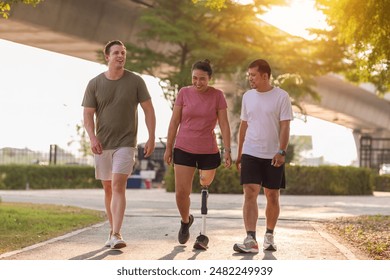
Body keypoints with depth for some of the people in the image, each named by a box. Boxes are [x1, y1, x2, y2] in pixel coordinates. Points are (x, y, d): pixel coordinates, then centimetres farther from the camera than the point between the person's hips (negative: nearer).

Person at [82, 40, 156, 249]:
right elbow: (88, 115, -1)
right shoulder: (94, 84, 1)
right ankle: (113, 230, 23)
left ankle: (116, 234, -22)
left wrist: (151, 138, -5)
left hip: (126, 144, -3)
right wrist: (92, 138, -17)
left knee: (118, 185, -16)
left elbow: (148, 110, 2)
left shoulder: (135, 81, -2)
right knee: (108, 188, 11)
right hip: (102, 145, 3)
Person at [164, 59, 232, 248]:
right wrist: (168, 147, 4)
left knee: (206, 183, 13)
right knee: (182, 192, -4)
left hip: (208, 150, 0)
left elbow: (224, 124, -4)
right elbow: (174, 122, 3)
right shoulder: (184, 93, -2)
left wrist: (227, 151, -9)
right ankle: (185, 221, 21)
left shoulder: (217, 95, -4)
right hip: (184, 149, 0)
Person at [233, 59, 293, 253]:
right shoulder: (247, 96, 8)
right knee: (250, 195, -11)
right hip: (250, 154, 2)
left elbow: (285, 127, -9)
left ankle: (269, 236, 26)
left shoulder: (281, 97, -5)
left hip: (273, 156, -2)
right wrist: (238, 154, 16)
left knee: (272, 197, 8)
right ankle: (250, 240, -18)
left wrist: (281, 152, -20)